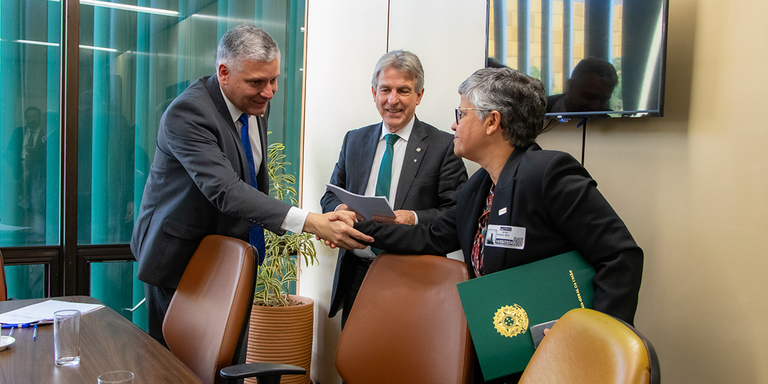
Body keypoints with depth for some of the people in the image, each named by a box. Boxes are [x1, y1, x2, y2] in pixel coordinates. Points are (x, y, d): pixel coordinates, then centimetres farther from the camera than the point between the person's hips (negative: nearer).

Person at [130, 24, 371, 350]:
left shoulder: (257, 103, -1)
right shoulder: (186, 112, -26)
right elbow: (224, 190, -37)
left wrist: (261, 235, 17)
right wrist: (308, 222, -46)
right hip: (181, 253, -6)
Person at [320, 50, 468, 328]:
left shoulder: (443, 146, -1)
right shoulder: (354, 140, 14)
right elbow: (330, 196, 16)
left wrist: (415, 219, -22)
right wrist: (339, 209, -7)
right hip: (356, 276, 4)